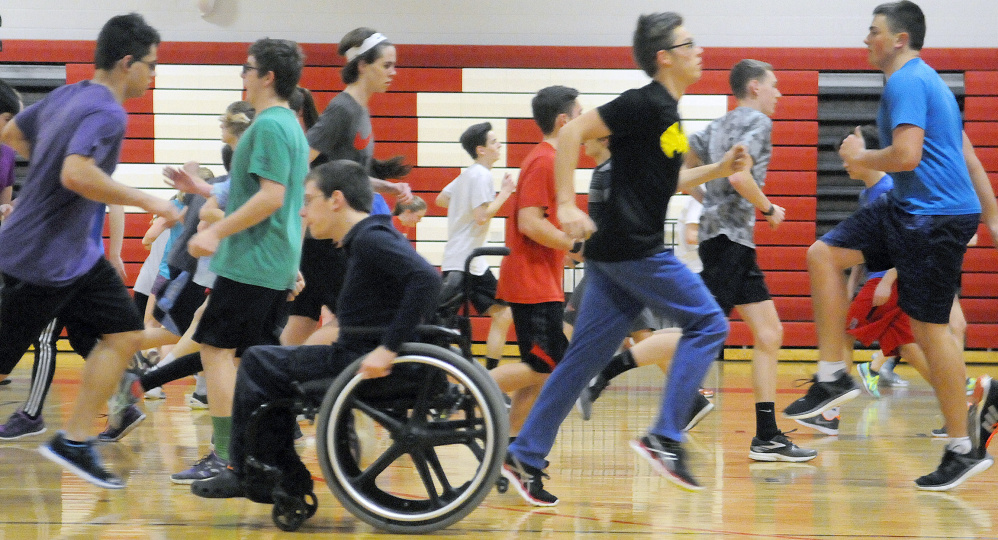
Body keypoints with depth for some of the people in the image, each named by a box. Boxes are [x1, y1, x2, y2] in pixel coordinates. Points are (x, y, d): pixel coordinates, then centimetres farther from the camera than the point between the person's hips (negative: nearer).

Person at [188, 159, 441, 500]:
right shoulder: (365, 238, 15)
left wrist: (389, 349, -31)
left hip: (366, 362, -10)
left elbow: (426, 279, -30)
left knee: (258, 364, 0)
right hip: (361, 356, 10)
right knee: (266, 364, 22)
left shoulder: (371, 239, -16)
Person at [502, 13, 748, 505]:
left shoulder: (667, 112, 18)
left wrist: (720, 169, 20)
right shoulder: (644, 104, -11)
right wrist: (566, 205, -21)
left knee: (585, 357, 8)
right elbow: (573, 132, -17)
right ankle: (664, 437, -7)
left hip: (617, 256, 9)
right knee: (706, 323, -4)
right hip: (633, 247, -9)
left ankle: (524, 458, 8)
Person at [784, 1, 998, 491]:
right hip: (907, 209, 11)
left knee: (928, 327, -6)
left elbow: (906, 155, -25)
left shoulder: (906, 82, -13)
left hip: (935, 216, -11)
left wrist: (858, 157, -7)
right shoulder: (923, 79, 19)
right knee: (824, 254, 4)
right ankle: (833, 375, 4)